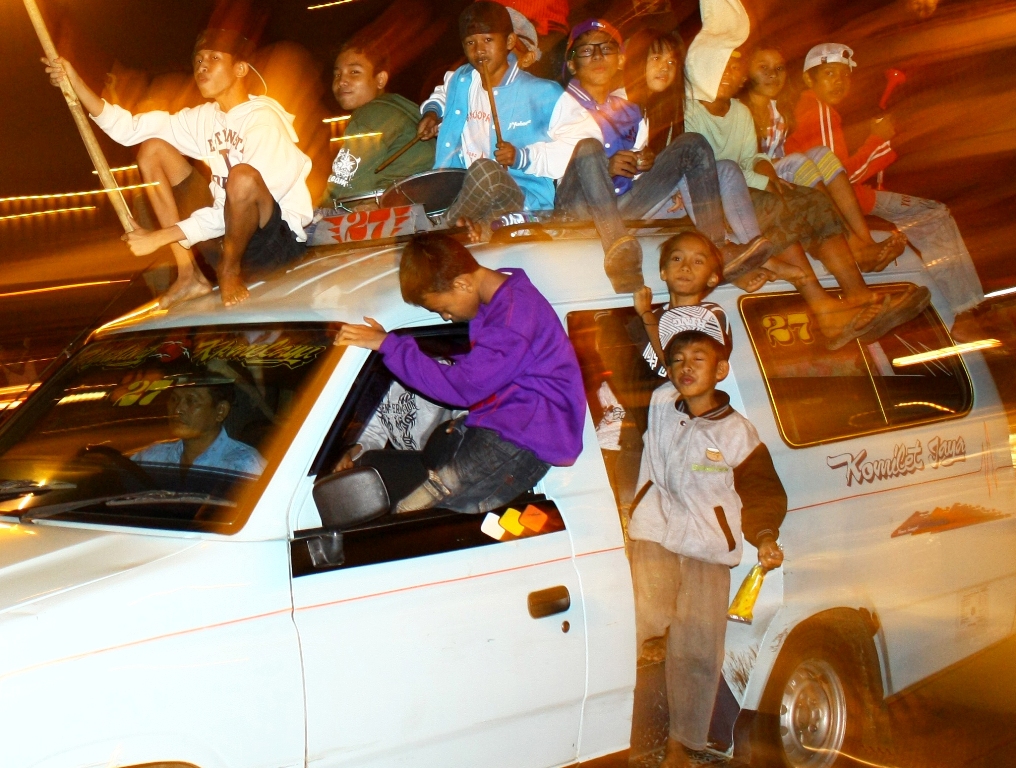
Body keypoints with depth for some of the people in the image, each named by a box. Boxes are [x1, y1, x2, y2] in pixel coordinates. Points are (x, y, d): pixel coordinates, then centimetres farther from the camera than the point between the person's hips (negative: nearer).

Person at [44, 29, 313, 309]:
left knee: (243, 176, -38)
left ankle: (230, 271, -8)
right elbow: (129, 129, 3)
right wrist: (76, 84, -11)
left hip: (280, 236, -7)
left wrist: (162, 236, -26)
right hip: (228, 227, 7)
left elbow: (247, 197, -27)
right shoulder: (205, 118, 4)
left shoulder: (263, 120, -20)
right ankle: (189, 275, 0)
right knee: (152, 149, 2)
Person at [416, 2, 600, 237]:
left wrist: (523, 157, -16)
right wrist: (432, 110, 18)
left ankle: (449, 227, -19)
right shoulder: (460, 81, 14)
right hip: (464, 194, 5)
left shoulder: (543, 94, -4)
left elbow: (586, 139, -10)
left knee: (484, 170, -38)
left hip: (526, 200, -4)